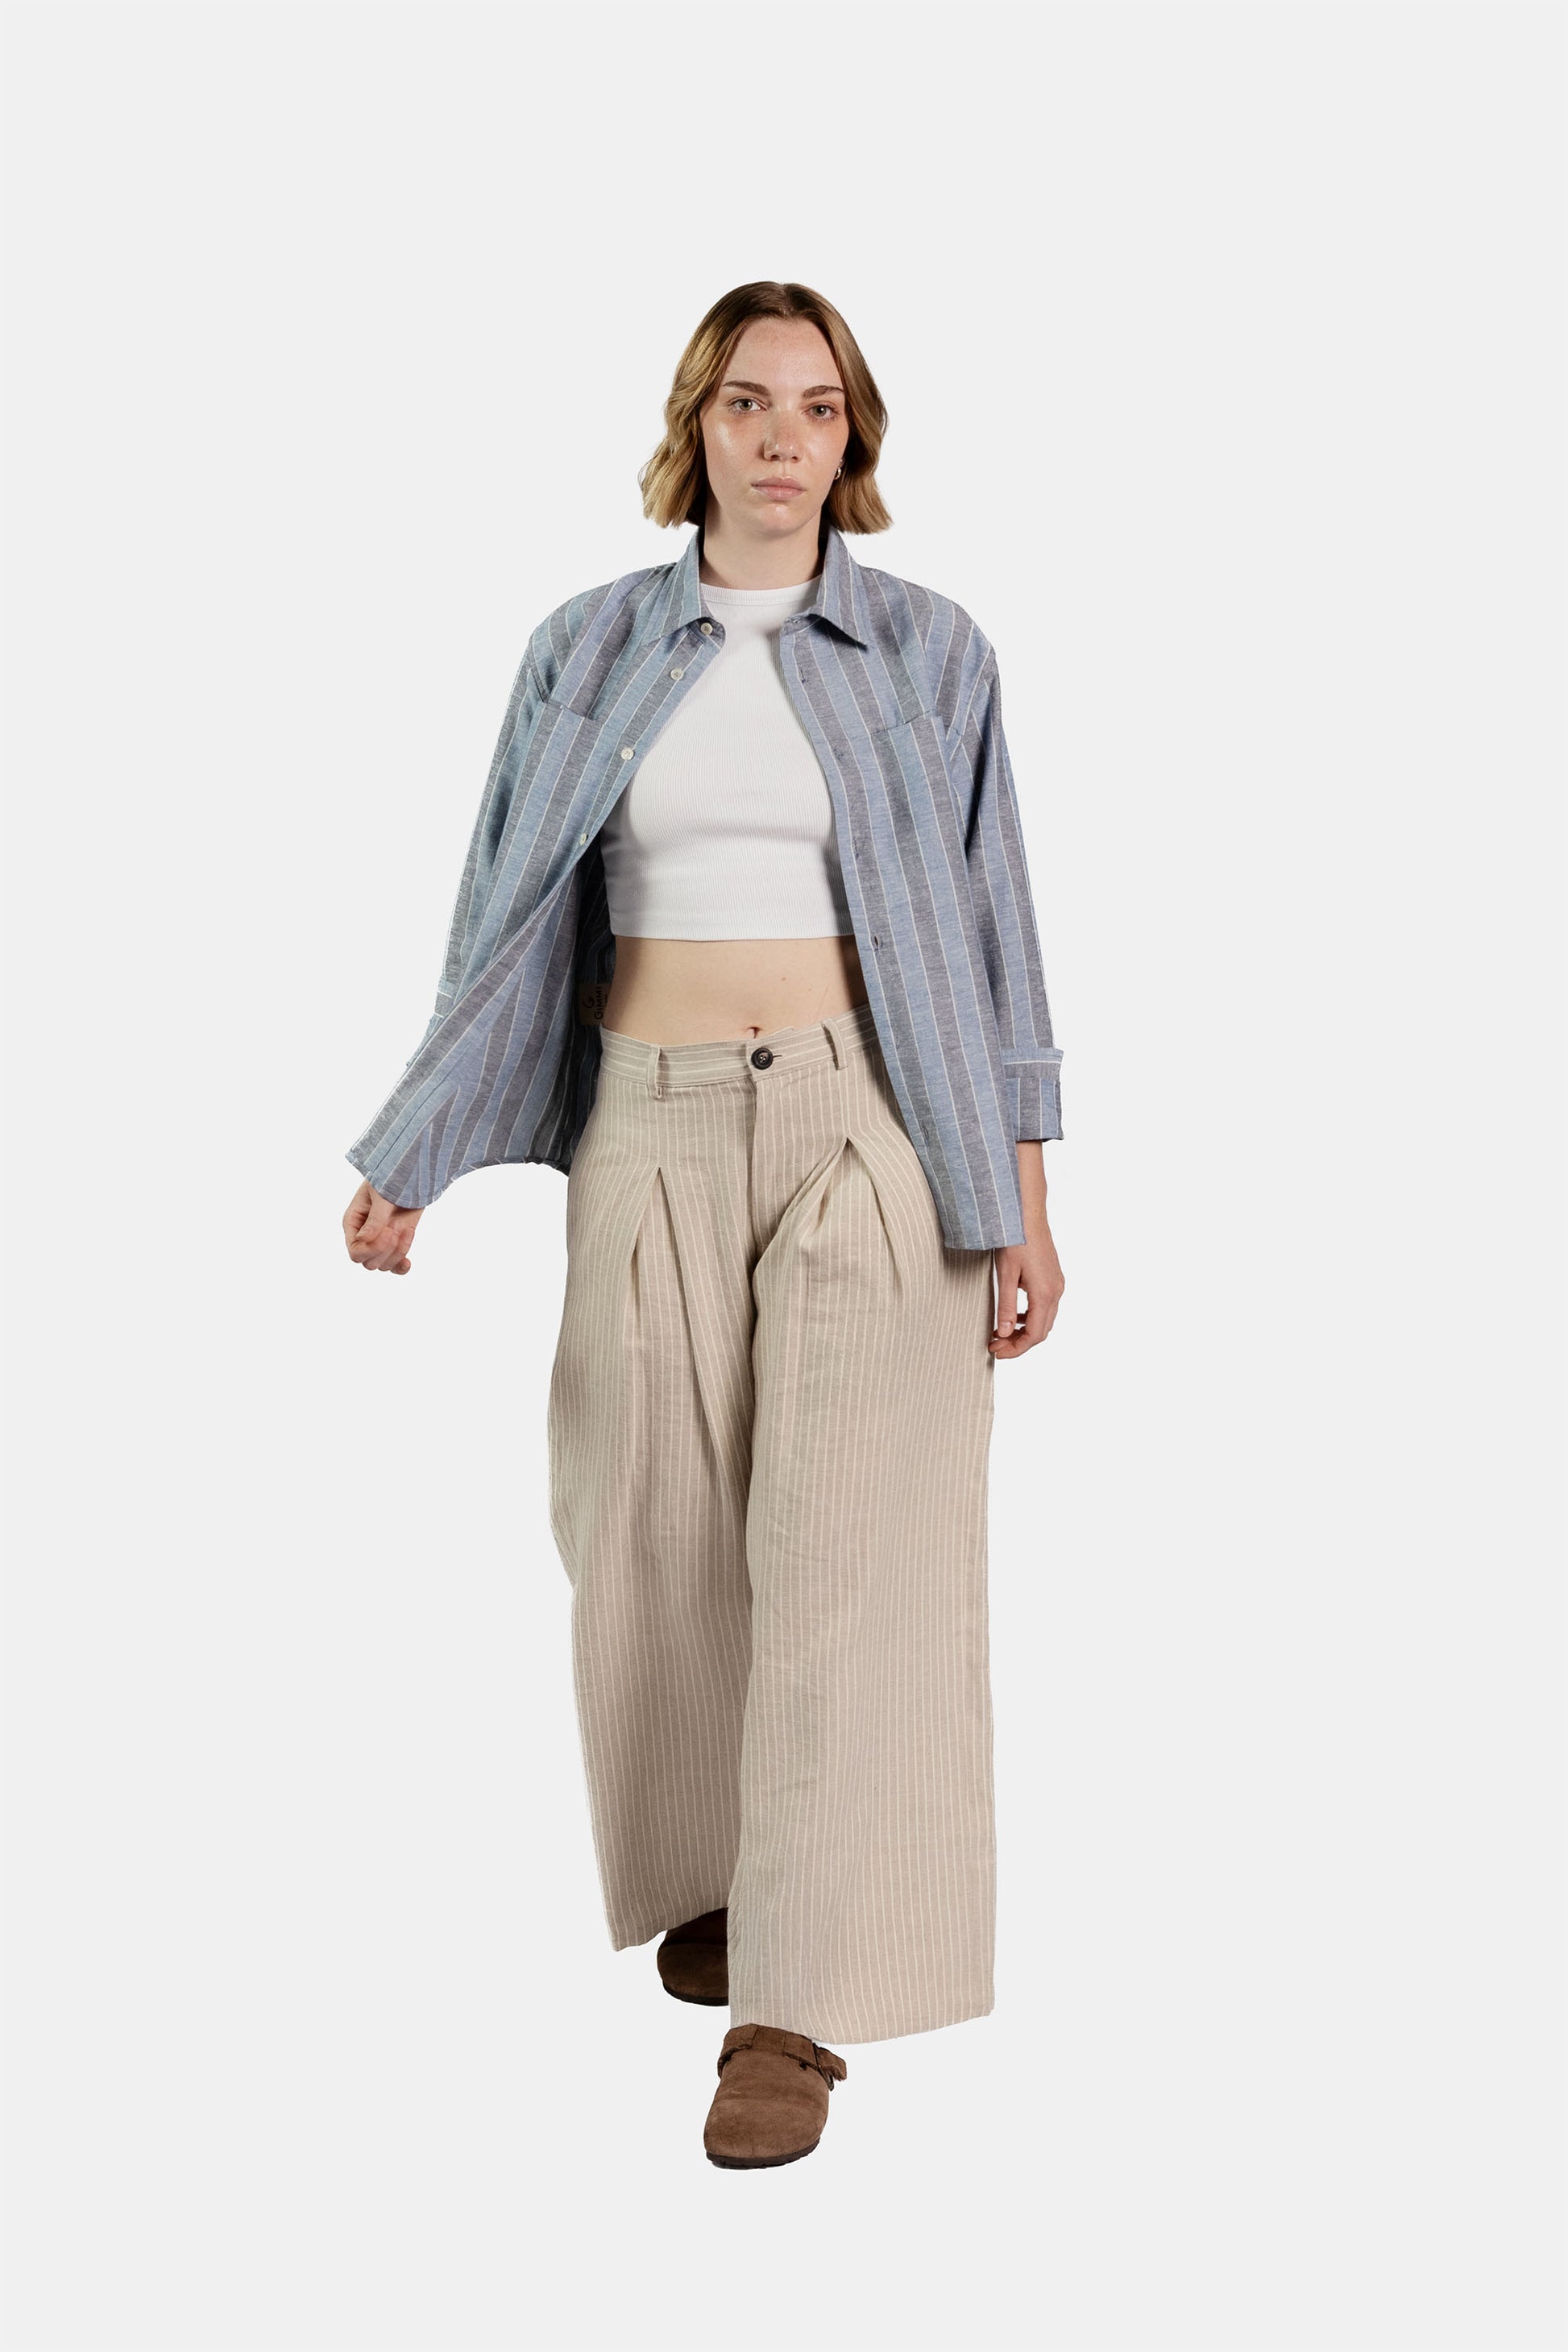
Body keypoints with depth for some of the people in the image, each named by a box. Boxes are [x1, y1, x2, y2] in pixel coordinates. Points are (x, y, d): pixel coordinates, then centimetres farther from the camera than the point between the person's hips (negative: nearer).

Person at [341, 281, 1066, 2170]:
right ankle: (709, 1869, 32)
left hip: (869, 1125, -2)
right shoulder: (590, 650, 6)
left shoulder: (927, 652, 3)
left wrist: (1025, 1204, -2)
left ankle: (797, 2003, -2)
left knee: (845, 1543, -7)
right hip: (654, 1130, 2)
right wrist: (406, 1161, 5)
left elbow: (990, 930, 3)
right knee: (667, 1531, 7)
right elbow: (512, 928, 9)